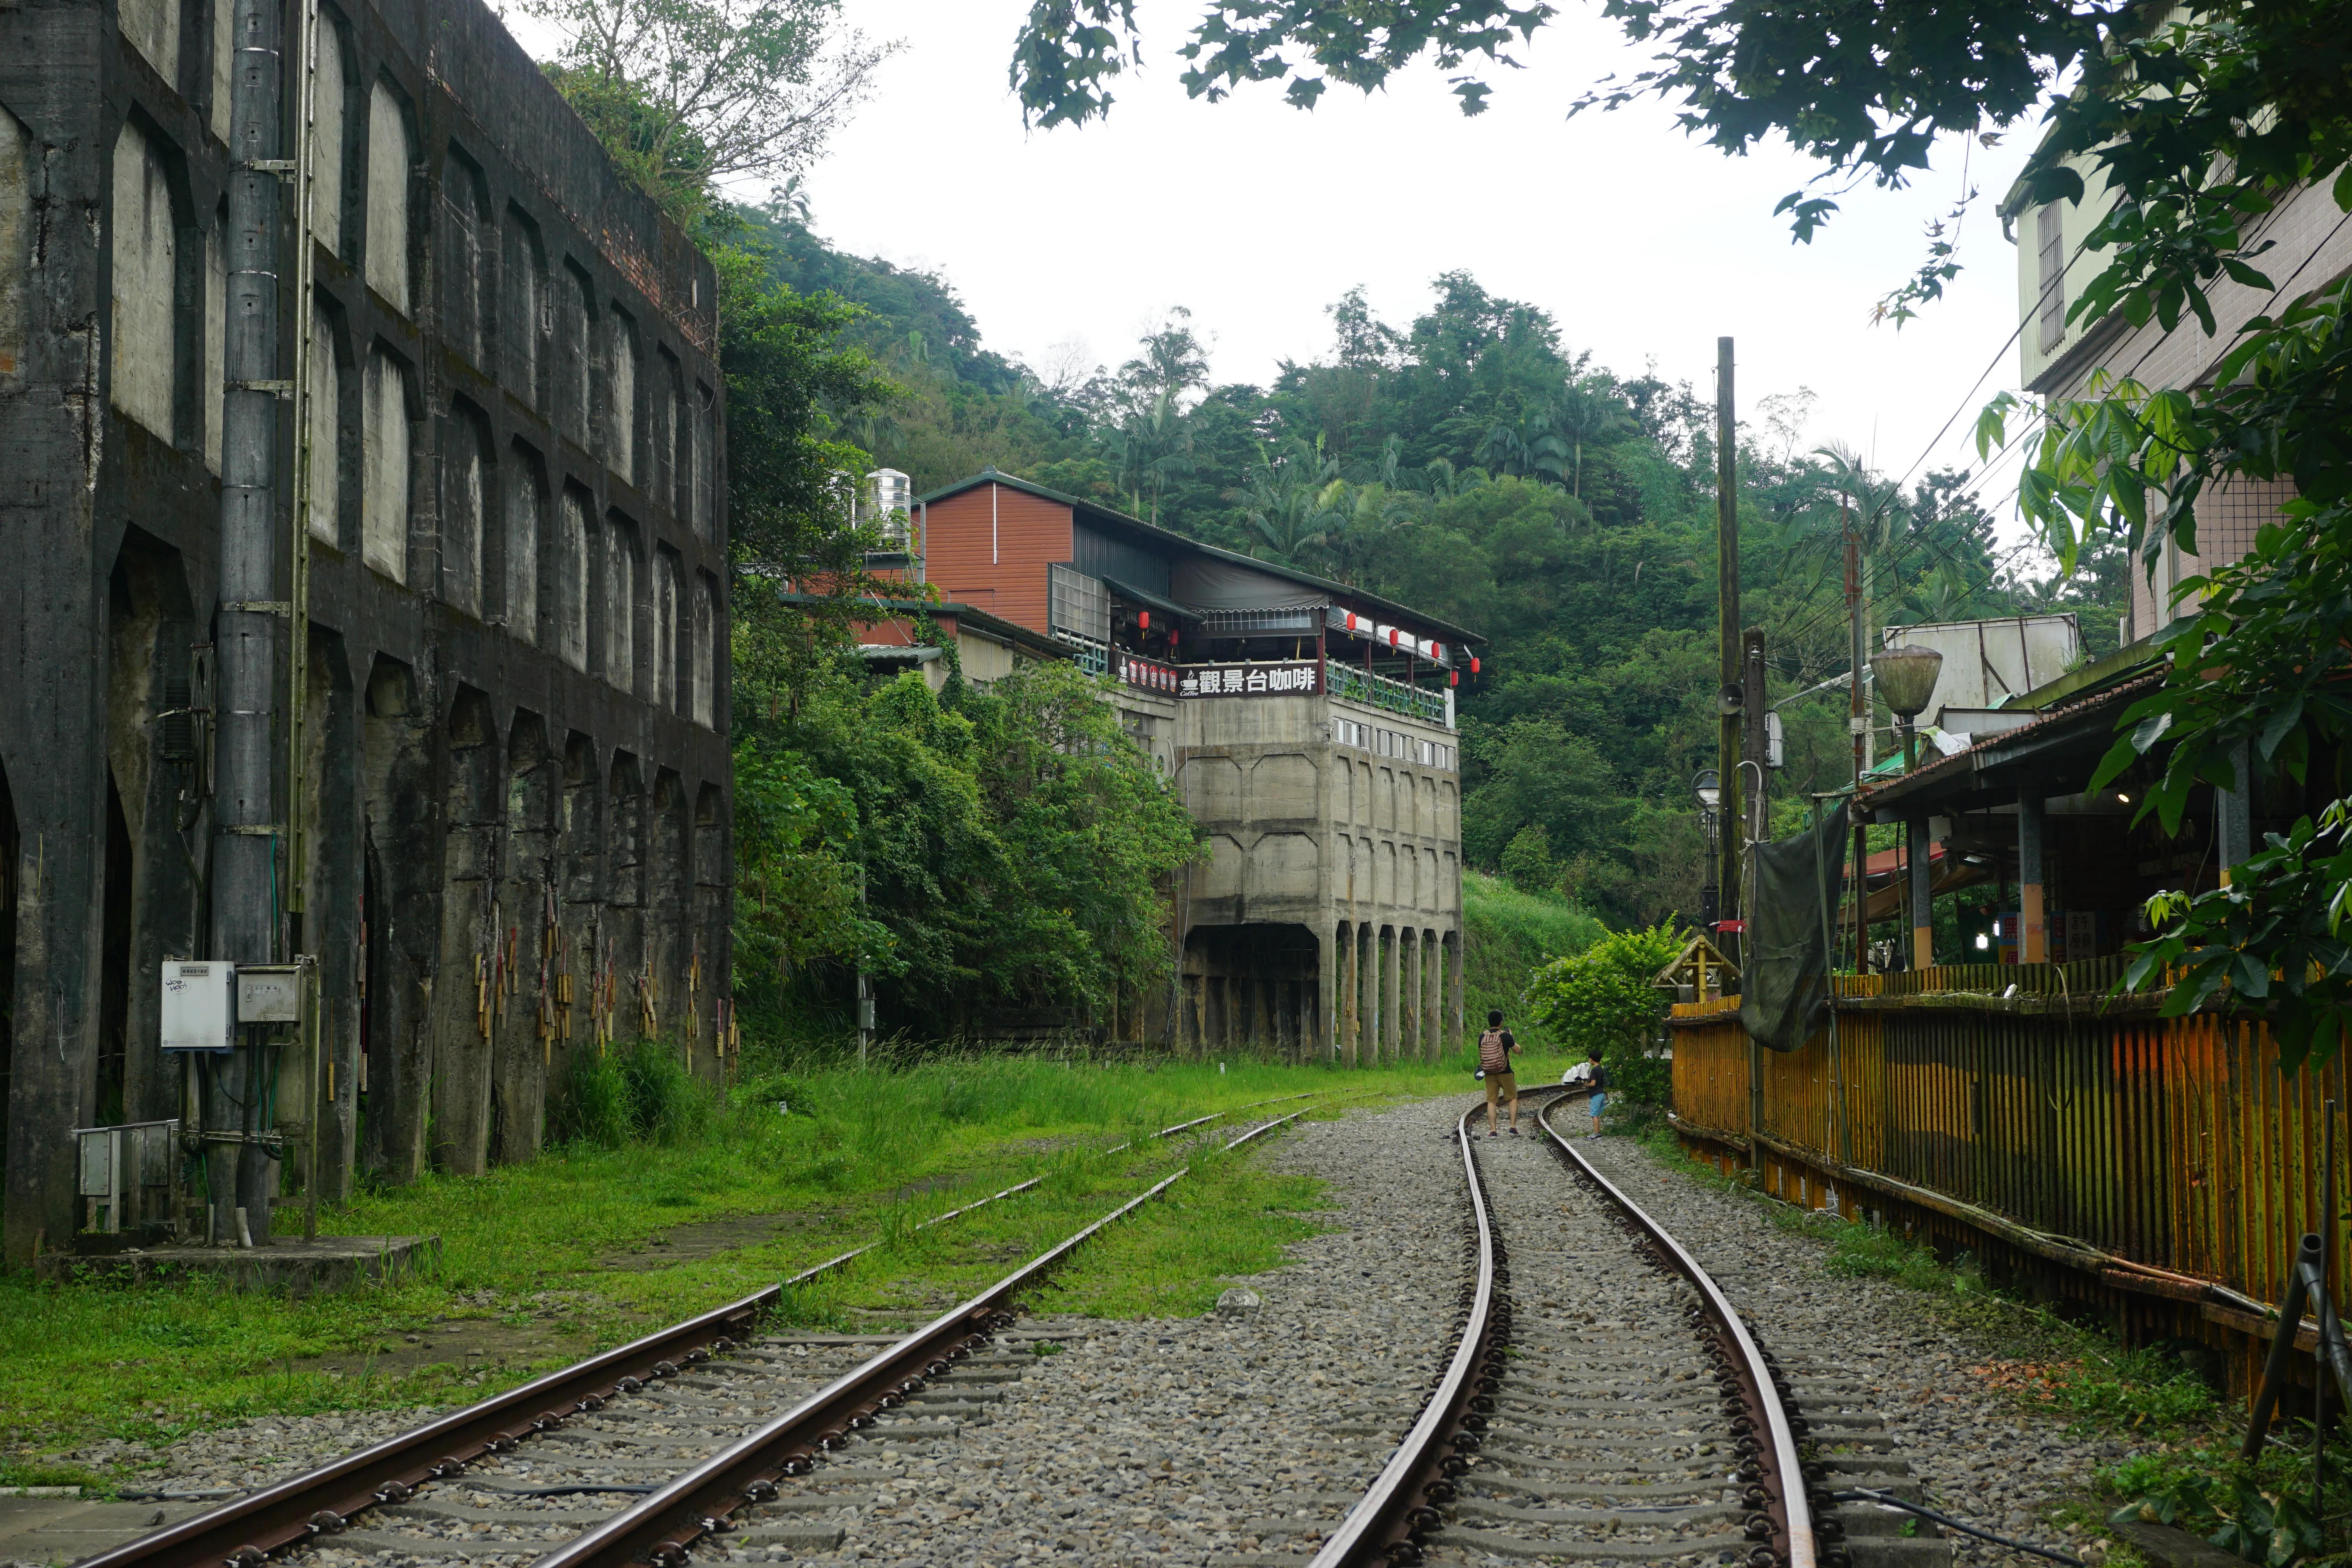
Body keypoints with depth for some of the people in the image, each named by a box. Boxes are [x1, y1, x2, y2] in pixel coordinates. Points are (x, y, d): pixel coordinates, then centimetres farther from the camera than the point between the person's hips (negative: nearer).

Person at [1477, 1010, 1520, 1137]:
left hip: (1489, 1074, 2)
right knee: (1513, 1098, 12)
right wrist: (1511, 1037, 14)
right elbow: (1518, 1050, 2)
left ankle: (1492, 1130, 0)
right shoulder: (1505, 1036, -11)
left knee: (1491, 1101, 6)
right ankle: (1513, 1128, 4)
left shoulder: (1483, 1037, -1)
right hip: (1505, 1073, -2)